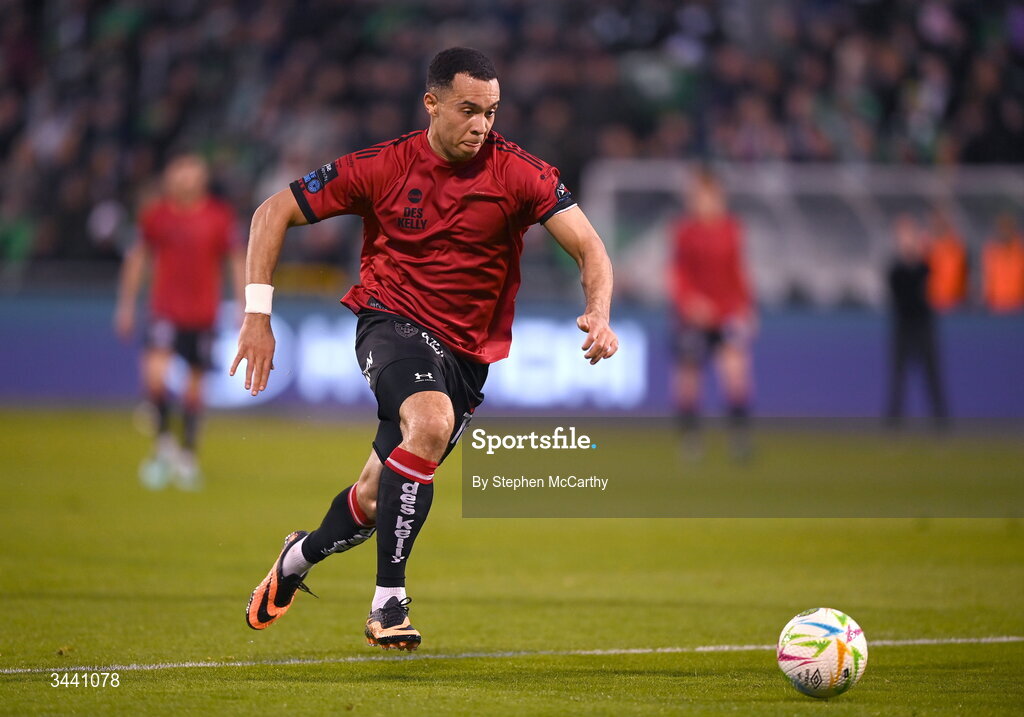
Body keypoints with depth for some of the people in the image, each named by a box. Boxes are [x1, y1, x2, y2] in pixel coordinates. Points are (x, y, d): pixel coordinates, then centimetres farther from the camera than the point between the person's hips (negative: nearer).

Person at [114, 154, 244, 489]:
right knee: (154, 371, -21)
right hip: (165, 310, 0)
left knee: (195, 383, 7)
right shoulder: (156, 215, -3)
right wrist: (126, 304, 12)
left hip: (203, 313, 0)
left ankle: (187, 455, 23)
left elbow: (237, 260, 5)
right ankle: (163, 441, -3)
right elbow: (138, 257, 11)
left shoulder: (220, 216, -5)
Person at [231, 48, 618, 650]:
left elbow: (589, 246, -13)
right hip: (391, 321, -3)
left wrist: (599, 313, -34)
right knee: (431, 422, -34)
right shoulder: (382, 167, -8)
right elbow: (274, 212, -1)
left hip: (467, 353, 3)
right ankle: (388, 602, -29)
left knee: (376, 499, 6)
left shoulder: (518, 172, -8)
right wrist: (258, 314, -9)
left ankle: (298, 558, 41)